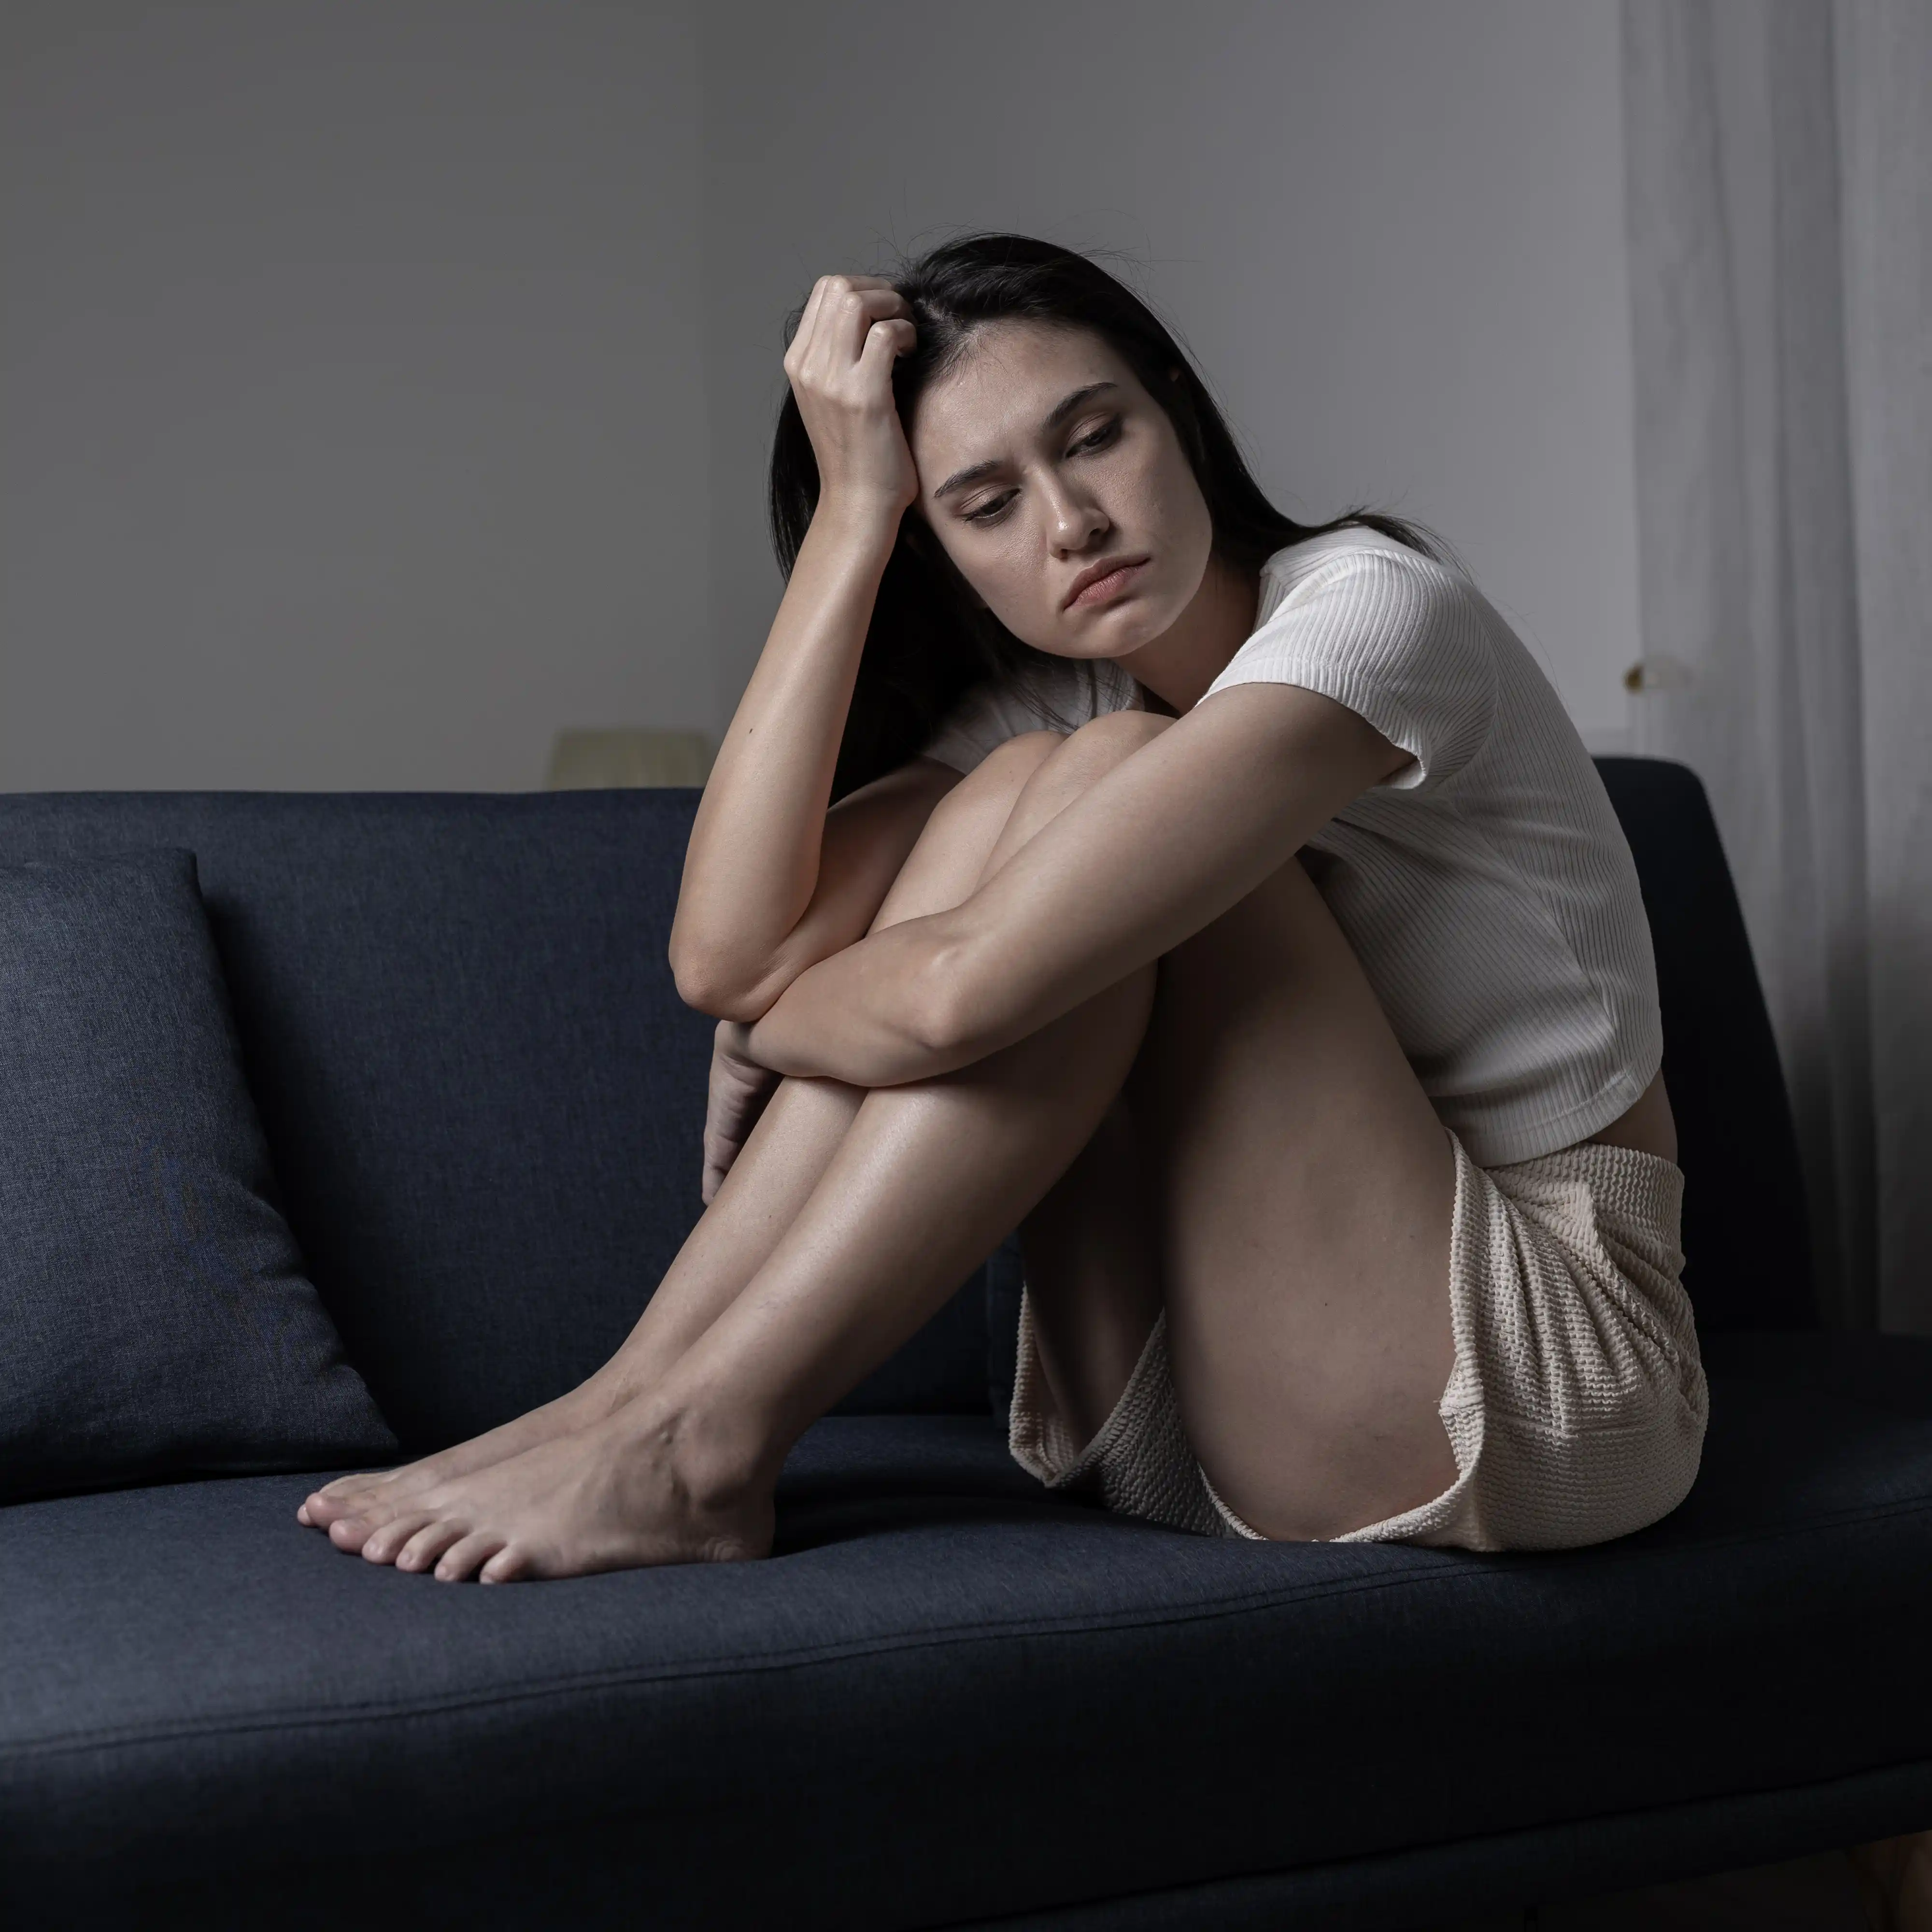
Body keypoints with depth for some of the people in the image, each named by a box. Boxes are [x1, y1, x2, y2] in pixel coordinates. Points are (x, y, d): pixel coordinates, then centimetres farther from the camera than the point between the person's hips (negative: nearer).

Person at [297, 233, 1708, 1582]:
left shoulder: (1379, 609, -15)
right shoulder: (1047, 701, 6)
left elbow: (964, 992, -29)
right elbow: (727, 946, -14)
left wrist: (769, 1017, -7)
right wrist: (855, 505, -13)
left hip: (1549, 1382, -6)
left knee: (1108, 778, -21)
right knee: (1006, 793, -11)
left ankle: (696, 1438, -21)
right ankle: (648, 1386, -13)